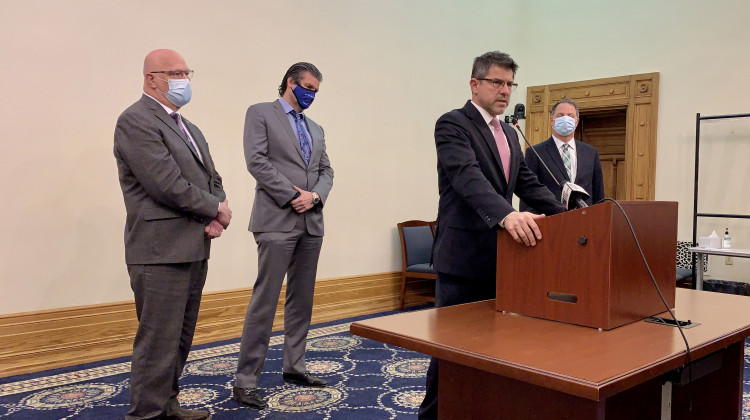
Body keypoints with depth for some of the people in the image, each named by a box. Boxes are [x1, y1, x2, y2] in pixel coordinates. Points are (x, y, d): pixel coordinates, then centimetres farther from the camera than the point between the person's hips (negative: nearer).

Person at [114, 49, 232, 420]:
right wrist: (216, 209, -8)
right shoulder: (136, 121, -11)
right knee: (158, 341, -3)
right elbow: (169, 186, -20)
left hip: (194, 249, 9)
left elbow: (210, 177, 16)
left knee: (180, 338, 17)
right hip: (161, 252, -9)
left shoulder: (186, 126, 18)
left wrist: (216, 216, -3)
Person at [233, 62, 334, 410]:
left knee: (302, 299, 11)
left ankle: (294, 367, 23)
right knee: (265, 300, -7)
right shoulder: (260, 114, 2)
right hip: (277, 221, -7)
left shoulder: (315, 129, 21)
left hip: (311, 223, 7)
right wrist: (292, 196, -14)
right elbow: (256, 161, -10)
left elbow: (325, 171, 15)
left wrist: (315, 195, -6)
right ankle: (246, 380, 0)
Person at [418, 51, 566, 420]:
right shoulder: (452, 124, -10)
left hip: (500, 254, 8)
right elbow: (468, 177, -27)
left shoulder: (509, 133, 16)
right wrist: (507, 214, -43)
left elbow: (528, 184, 13)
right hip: (463, 255, -8)